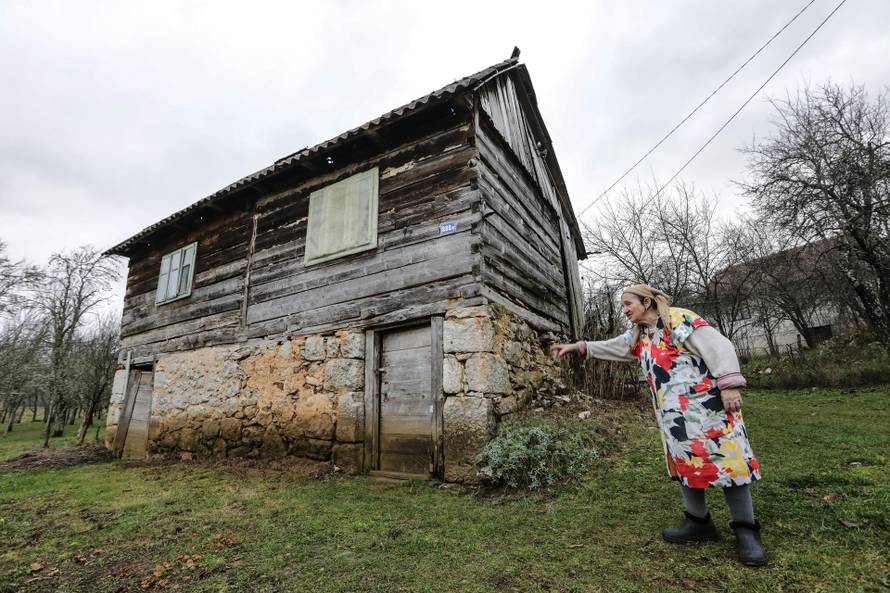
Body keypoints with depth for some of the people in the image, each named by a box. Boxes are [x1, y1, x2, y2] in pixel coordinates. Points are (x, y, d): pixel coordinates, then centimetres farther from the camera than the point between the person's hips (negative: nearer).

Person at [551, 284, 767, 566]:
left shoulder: (678, 319, -11)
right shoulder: (639, 336, 14)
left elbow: (718, 346, -16)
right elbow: (612, 347, 24)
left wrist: (729, 385, -23)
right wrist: (578, 347, 19)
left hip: (705, 403, -8)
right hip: (672, 413, 8)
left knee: (726, 460, -3)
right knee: (684, 462, 10)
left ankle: (746, 530, 11)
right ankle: (699, 522, 23)